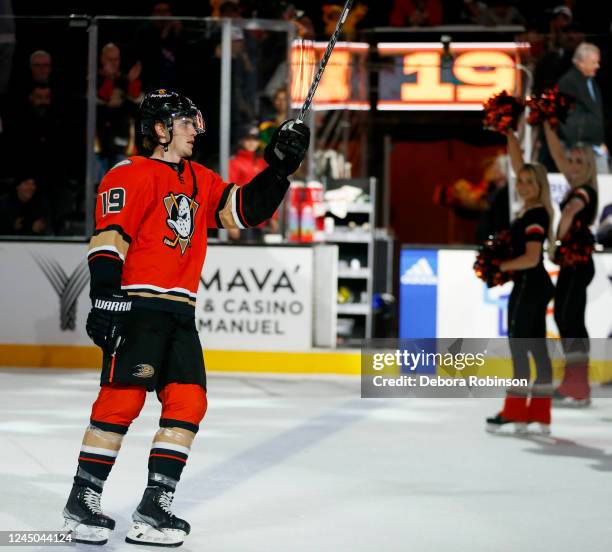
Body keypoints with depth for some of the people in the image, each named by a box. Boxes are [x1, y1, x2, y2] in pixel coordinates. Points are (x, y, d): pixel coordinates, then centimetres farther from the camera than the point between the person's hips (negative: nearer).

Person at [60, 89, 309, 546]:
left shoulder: (201, 181, 19)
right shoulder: (132, 176, -5)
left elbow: (245, 209, 19)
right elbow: (109, 237, -13)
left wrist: (280, 167, 6)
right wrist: (104, 298, -22)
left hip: (180, 313, 8)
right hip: (136, 307, -8)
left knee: (187, 402, 0)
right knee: (122, 400, -12)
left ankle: (154, 506, 5)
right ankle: (83, 501, -3)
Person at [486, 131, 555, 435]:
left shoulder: (537, 215, -16)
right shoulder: (531, 207, 8)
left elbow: (531, 258, -23)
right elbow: (517, 161, 14)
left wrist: (499, 266, -17)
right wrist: (508, 133, 11)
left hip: (528, 285, -10)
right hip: (534, 286, 10)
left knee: (518, 346, -7)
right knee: (536, 346, 8)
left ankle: (514, 413, -6)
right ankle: (540, 416, 10)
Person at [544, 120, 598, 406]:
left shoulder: (585, 191, -13)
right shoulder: (576, 187, 12)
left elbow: (571, 210, -36)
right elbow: (556, 153, 13)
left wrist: (558, 238, -27)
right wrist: (547, 124, 8)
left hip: (578, 264, -10)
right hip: (572, 264, 10)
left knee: (571, 322, -11)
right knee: (565, 319, 12)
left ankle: (578, 392, -11)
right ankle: (574, 385, 16)